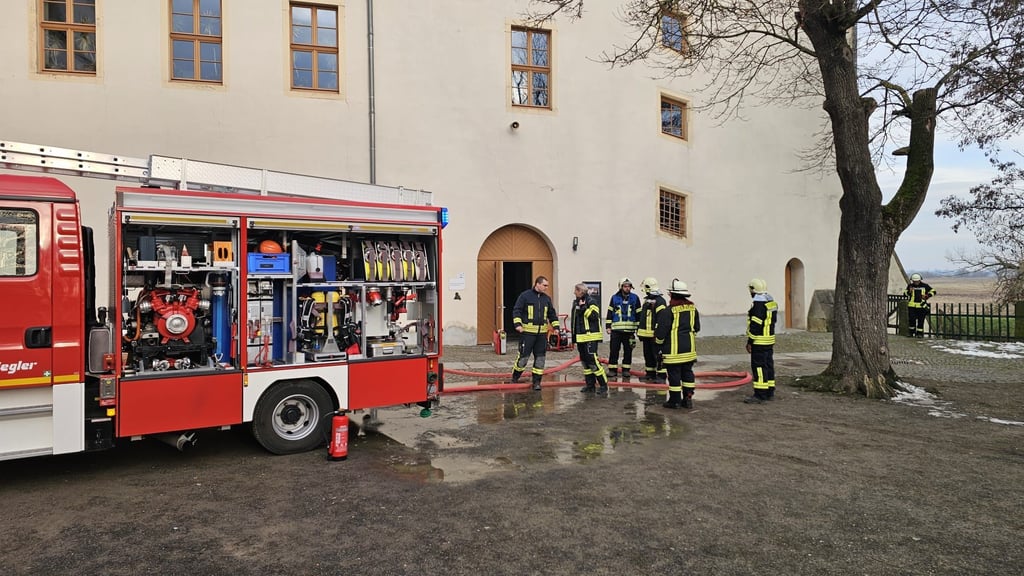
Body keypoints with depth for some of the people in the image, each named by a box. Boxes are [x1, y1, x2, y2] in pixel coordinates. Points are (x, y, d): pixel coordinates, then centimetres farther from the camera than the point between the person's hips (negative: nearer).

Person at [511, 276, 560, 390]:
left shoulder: (547, 298, 13)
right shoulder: (525, 295, -3)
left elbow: (552, 314, 21)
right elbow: (516, 310, -5)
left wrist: (556, 326, 11)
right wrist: (517, 324, -17)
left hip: (542, 333, 5)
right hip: (527, 332, -5)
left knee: (540, 357, 5)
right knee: (523, 356, -4)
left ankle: (536, 382, 14)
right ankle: (514, 379, 16)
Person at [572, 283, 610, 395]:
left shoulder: (591, 302, -11)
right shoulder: (576, 302, 15)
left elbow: (594, 316, -24)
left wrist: (583, 307, -25)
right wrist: (574, 335, 24)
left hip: (591, 337, -9)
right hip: (580, 337, 9)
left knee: (592, 360, -13)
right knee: (584, 361, 11)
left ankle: (603, 385, -6)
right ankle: (590, 385, 19)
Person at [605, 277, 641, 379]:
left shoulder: (635, 298, 4)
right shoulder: (615, 298, 5)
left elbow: (638, 314, 7)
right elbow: (610, 313, 8)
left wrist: (638, 328, 4)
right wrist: (608, 326, 3)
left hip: (629, 330, 0)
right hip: (616, 329, 0)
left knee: (628, 351, 6)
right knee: (613, 350, -1)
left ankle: (626, 369, 16)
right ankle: (612, 369, 8)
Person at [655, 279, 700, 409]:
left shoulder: (668, 311, -15)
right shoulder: (693, 308, 6)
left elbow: (661, 331, -13)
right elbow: (696, 328, 17)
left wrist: (658, 344, 2)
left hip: (673, 349, -6)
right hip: (689, 348, 6)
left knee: (674, 374, 1)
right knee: (688, 372, 13)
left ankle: (674, 400, 7)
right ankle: (688, 398, 16)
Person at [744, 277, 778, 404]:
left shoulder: (758, 303, -18)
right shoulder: (772, 302, 12)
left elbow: (755, 325, -21)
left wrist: (749, 342, -17)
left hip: (759, 341, -10)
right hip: (770, 340, 10)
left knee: (759, 367, -7)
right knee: (768, 365, 14)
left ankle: (760, 395, -6)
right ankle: (770, 393, 21)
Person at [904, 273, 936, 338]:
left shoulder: (924, 286, 5)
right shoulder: (910, 286, 5)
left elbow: (933, 291, 10)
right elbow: (905, 293, 1)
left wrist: (927, 296, -6)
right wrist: (909, 292, -20)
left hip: (921, 306, 0)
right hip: (912, 306, 0)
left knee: (920, 320, 2)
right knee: (912, 320, -5)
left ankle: (920, 333, 10)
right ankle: (912, 332, 9)